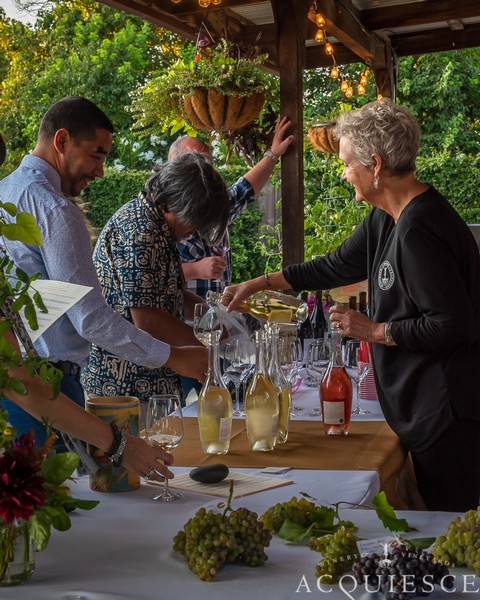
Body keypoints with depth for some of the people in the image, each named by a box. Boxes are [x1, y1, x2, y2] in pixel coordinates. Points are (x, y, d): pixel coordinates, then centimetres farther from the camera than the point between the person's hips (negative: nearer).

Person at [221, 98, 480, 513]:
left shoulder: (419, 230, -22)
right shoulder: (386, 220, 10)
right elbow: (336, 267, 22)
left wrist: (374, 331, -14)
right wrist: (256, 285, 22)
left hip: (447, 410, -10)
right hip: (423, 405, 10)